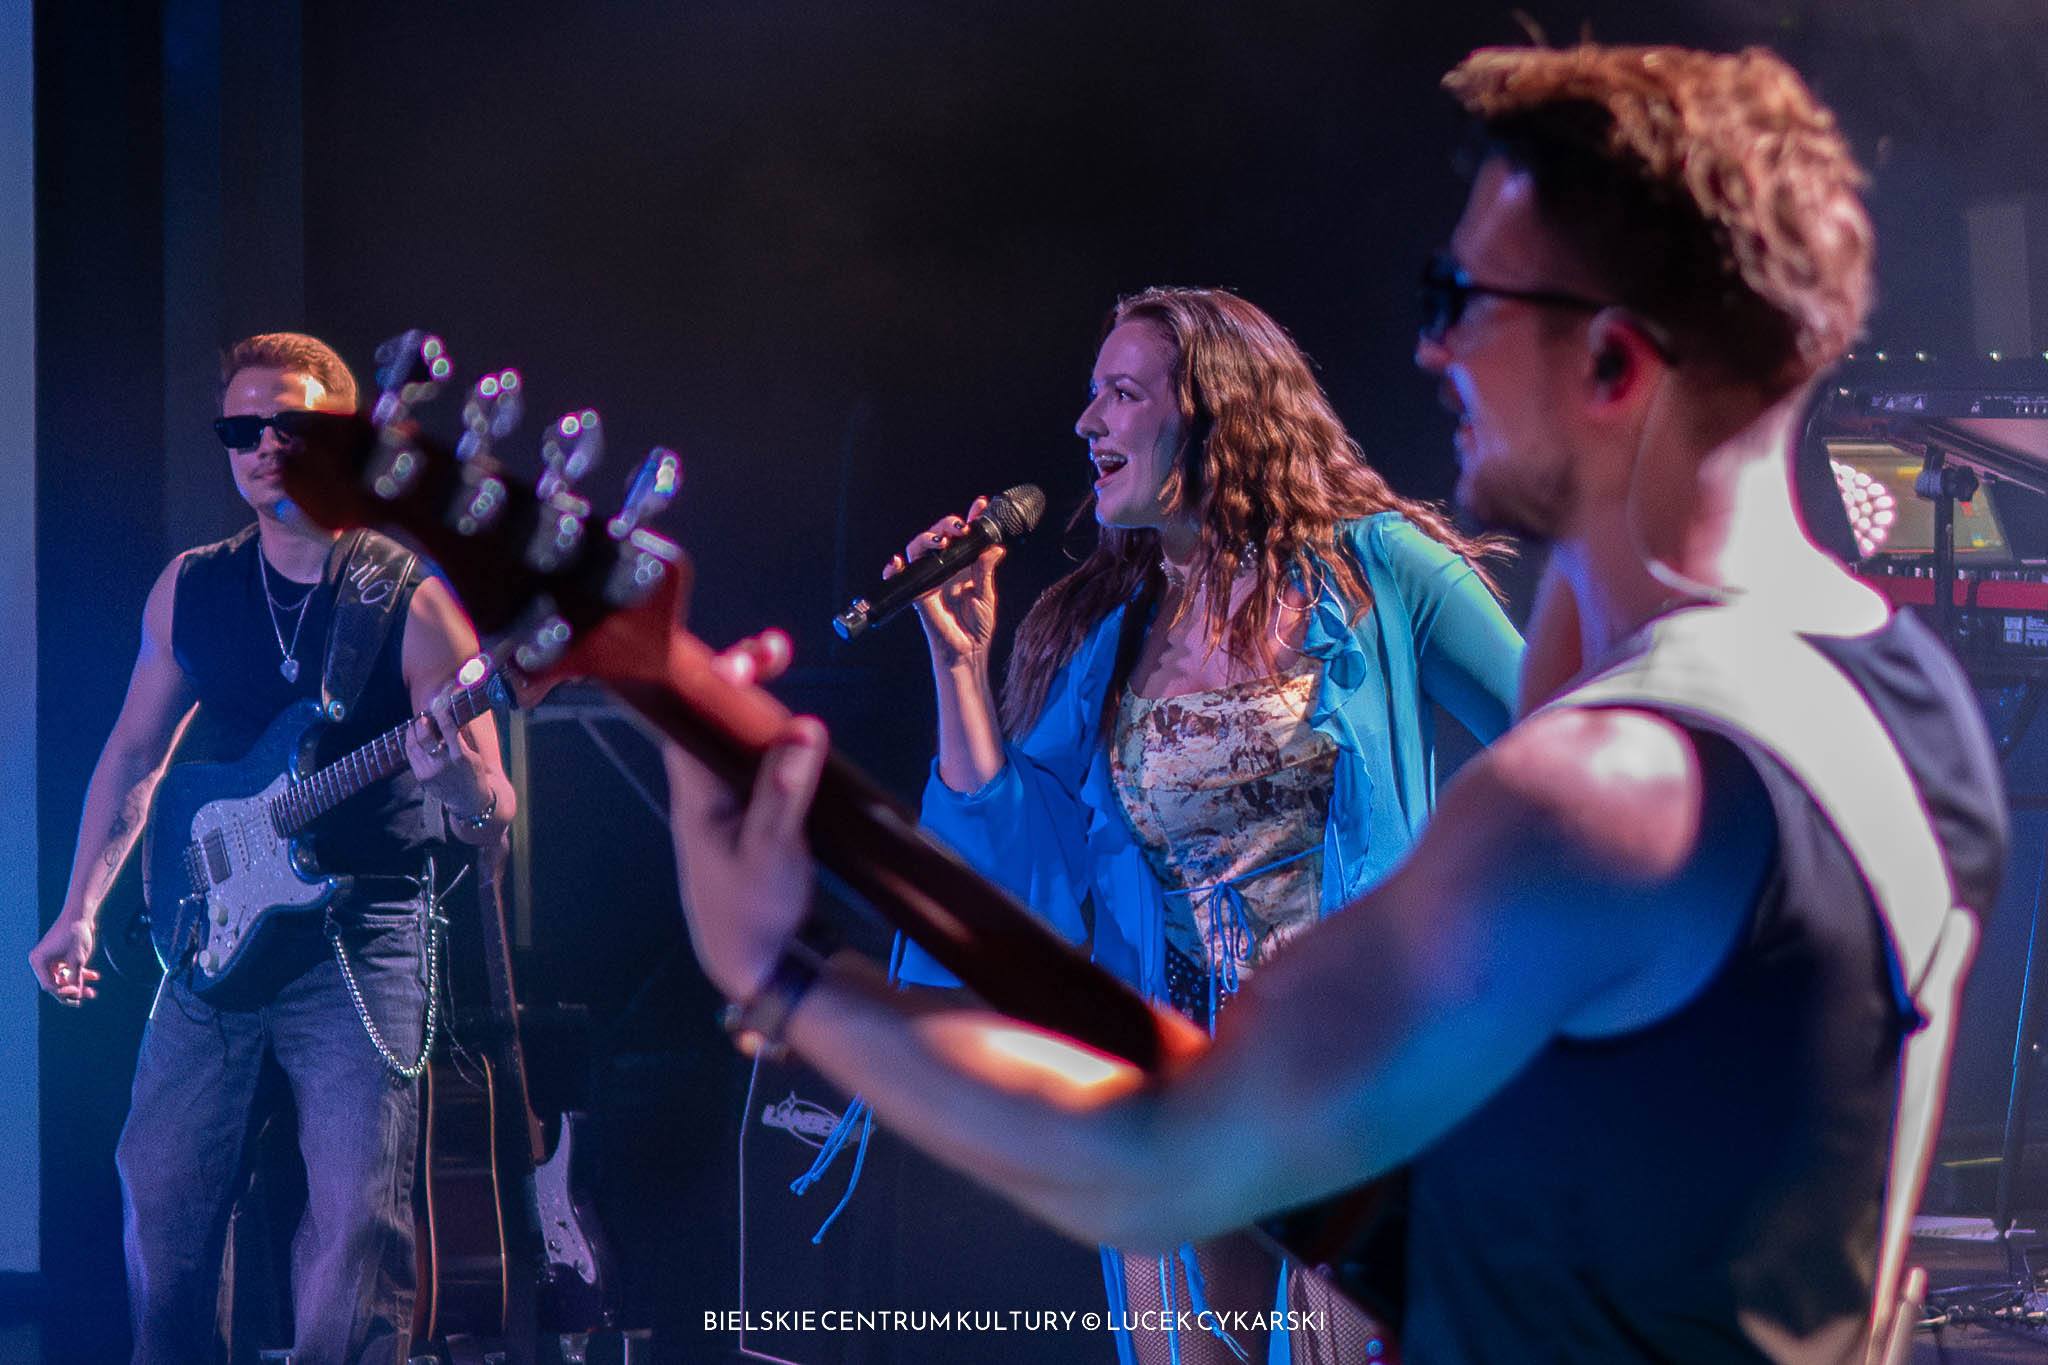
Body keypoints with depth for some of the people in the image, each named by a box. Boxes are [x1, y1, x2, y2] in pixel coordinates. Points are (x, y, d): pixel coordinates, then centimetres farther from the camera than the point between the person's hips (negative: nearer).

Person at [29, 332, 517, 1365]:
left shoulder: (412, 600, -5)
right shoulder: (190, 591, 8)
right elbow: (134, 754, 19)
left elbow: (491, 819, -6)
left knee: (357, 1221, -11)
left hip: (362, 940, -4)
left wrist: (459, 783, -29)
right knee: (161, 1196, 5)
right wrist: (80, 911, 11)